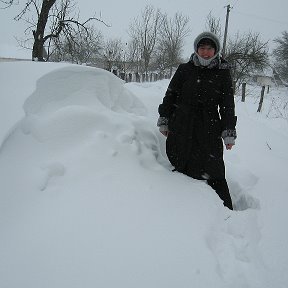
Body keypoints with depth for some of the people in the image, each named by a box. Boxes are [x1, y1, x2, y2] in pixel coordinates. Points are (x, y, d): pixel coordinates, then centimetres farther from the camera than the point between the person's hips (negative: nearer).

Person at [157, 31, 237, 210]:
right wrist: (164, 121, 8)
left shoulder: (223, 73, 4)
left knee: (213, 169, -4)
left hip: (209, 129, -1)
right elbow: (170, 95, 10)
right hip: (181, 127, 2)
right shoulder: (185, 70, 5)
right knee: (181, 166, 7)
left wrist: (229, 133, 0)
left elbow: (228, 105, 5)